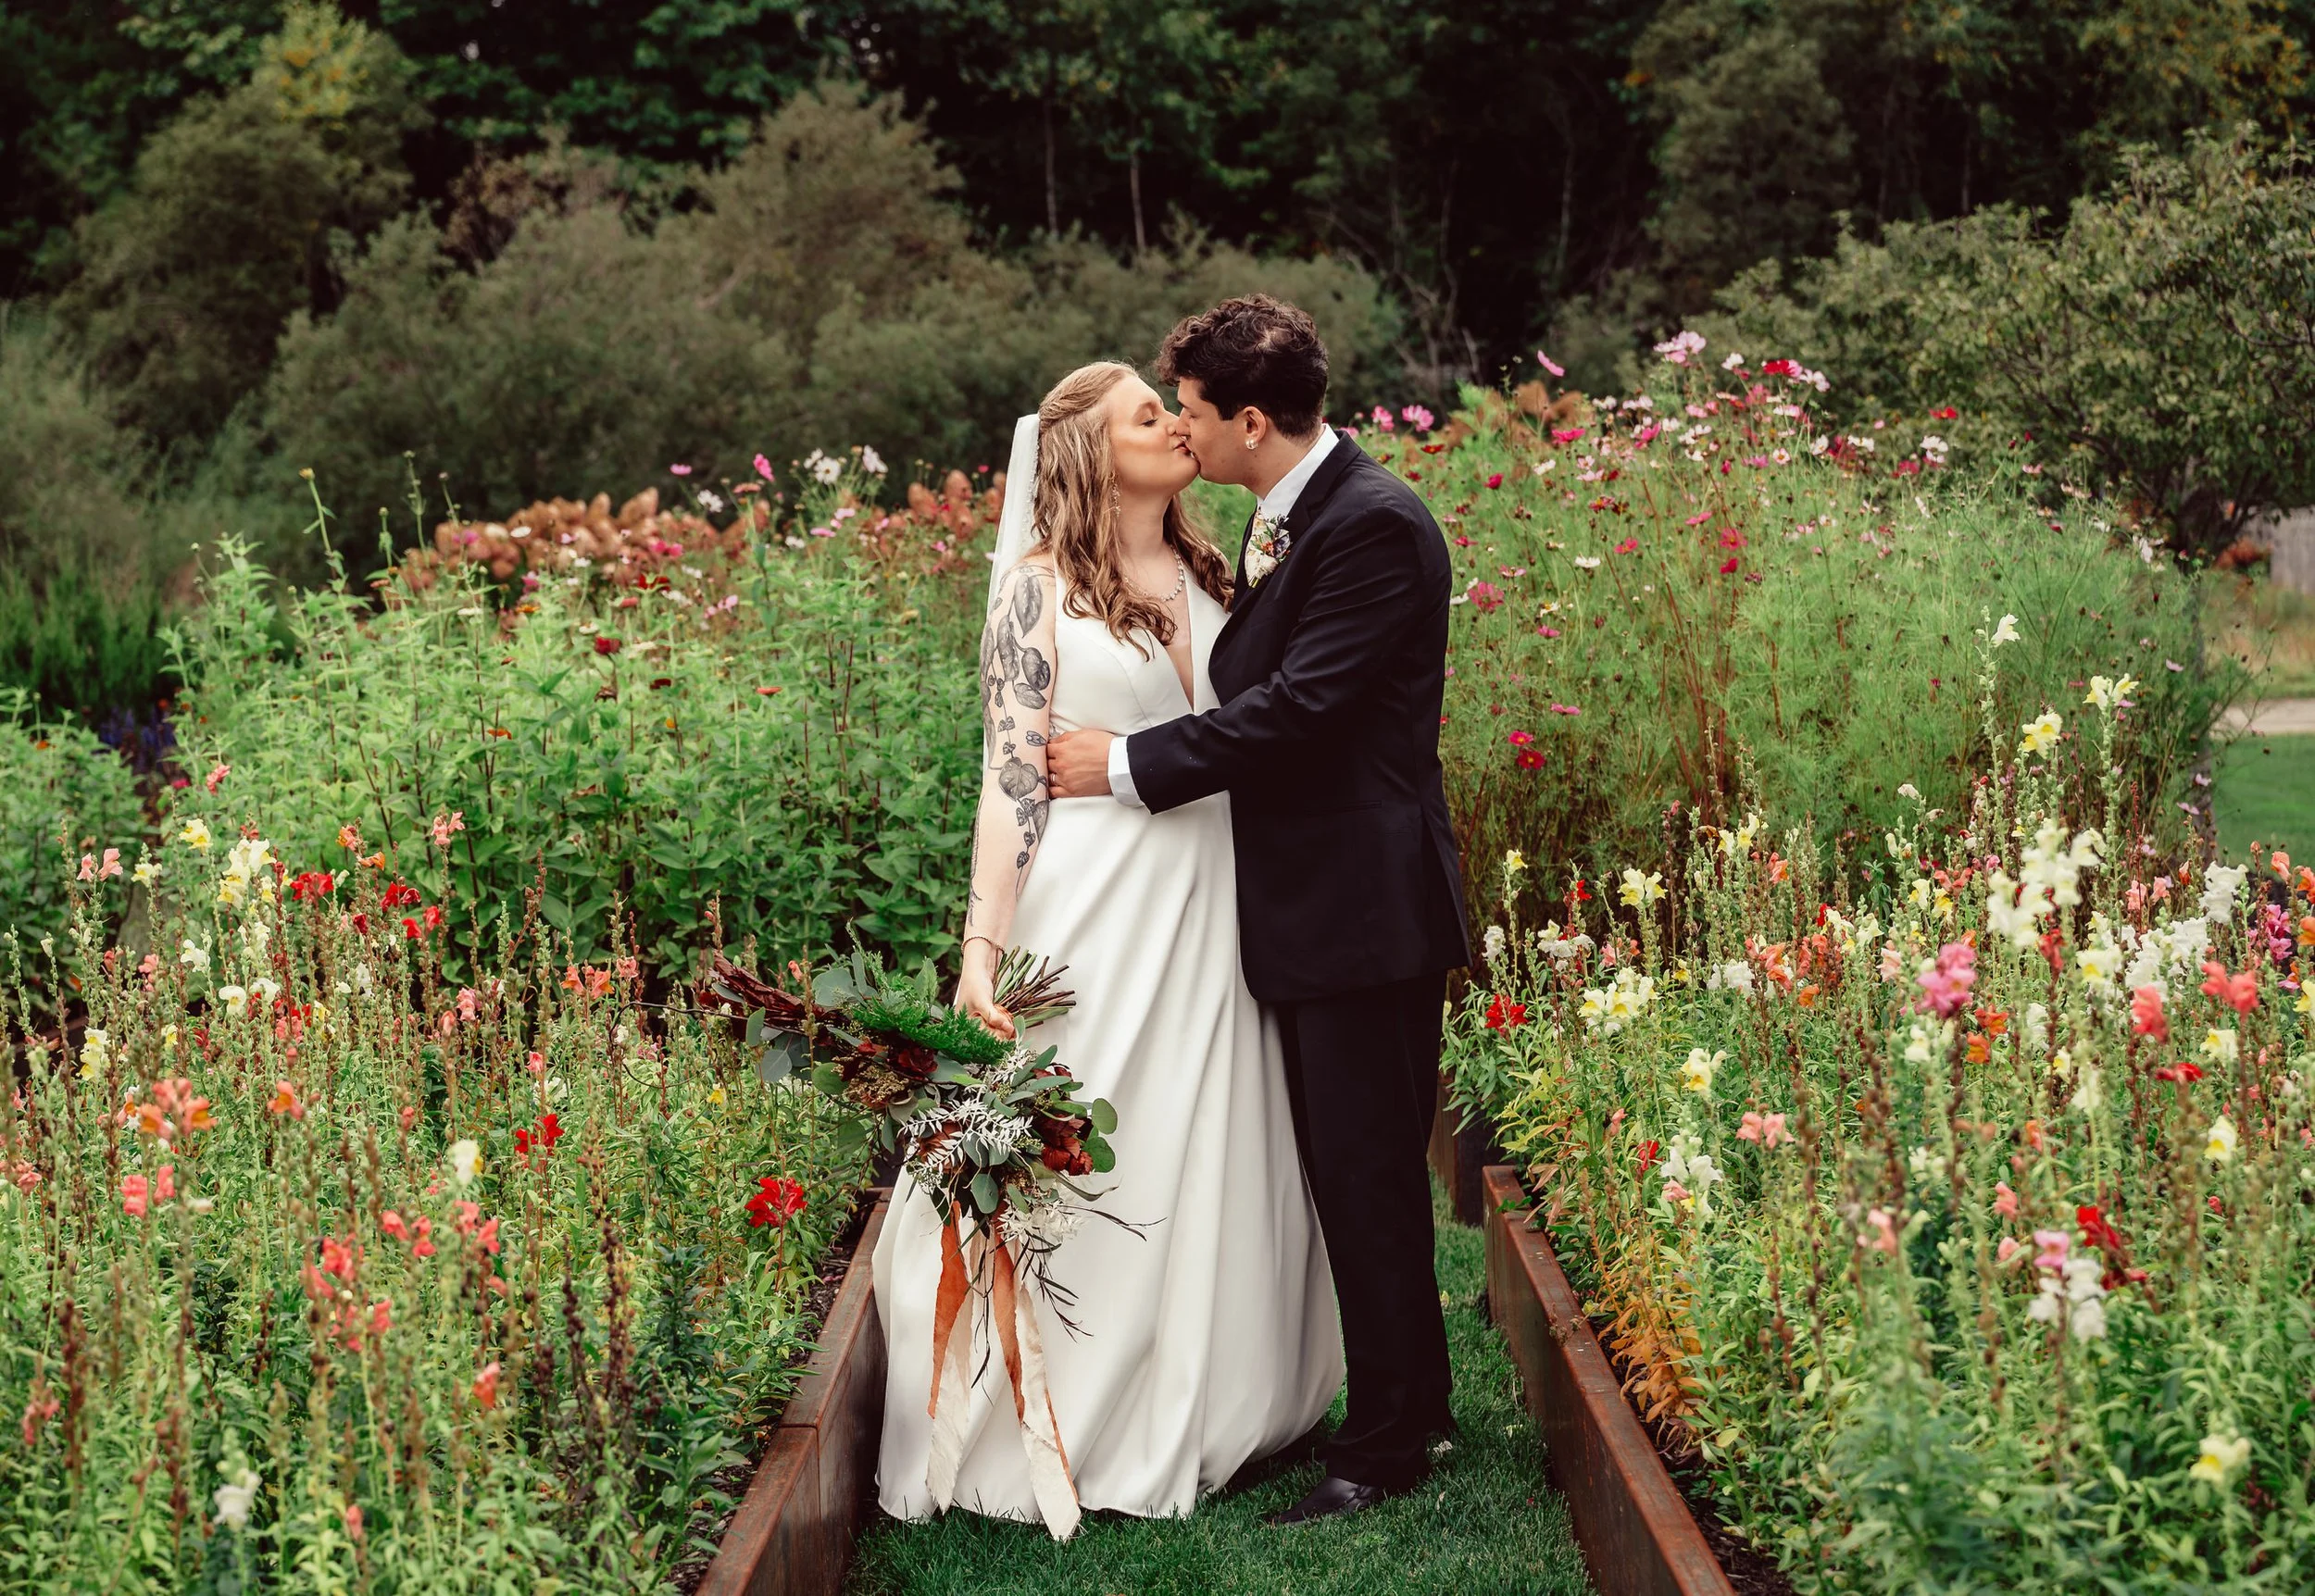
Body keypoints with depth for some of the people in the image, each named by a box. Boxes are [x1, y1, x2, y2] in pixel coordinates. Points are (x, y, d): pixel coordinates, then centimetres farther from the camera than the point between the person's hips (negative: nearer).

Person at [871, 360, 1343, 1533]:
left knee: (1208, 1162, 11)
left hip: (1209, 906, 6)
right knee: (1077, 1164, 1)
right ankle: (1055, 1433, 14)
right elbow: (1011, 776, -9)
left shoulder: (1208, 576, 11)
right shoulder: (1042, 585, -5)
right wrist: (982, 946, -15)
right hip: (1094, 904, -5)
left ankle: (1195, 1414, 25)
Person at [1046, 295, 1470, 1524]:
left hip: (1366, 911, -10)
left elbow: (1298, 707, -22)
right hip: (1307, 907, 10)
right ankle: (1404, 1406, 29)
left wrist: (1129, 764, -16)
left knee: (1368, 1177, -2)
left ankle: (1387, 1444, 10)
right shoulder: (1285, 517, 13)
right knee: (1339, 1173, 16)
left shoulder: (1374, 524, -17)